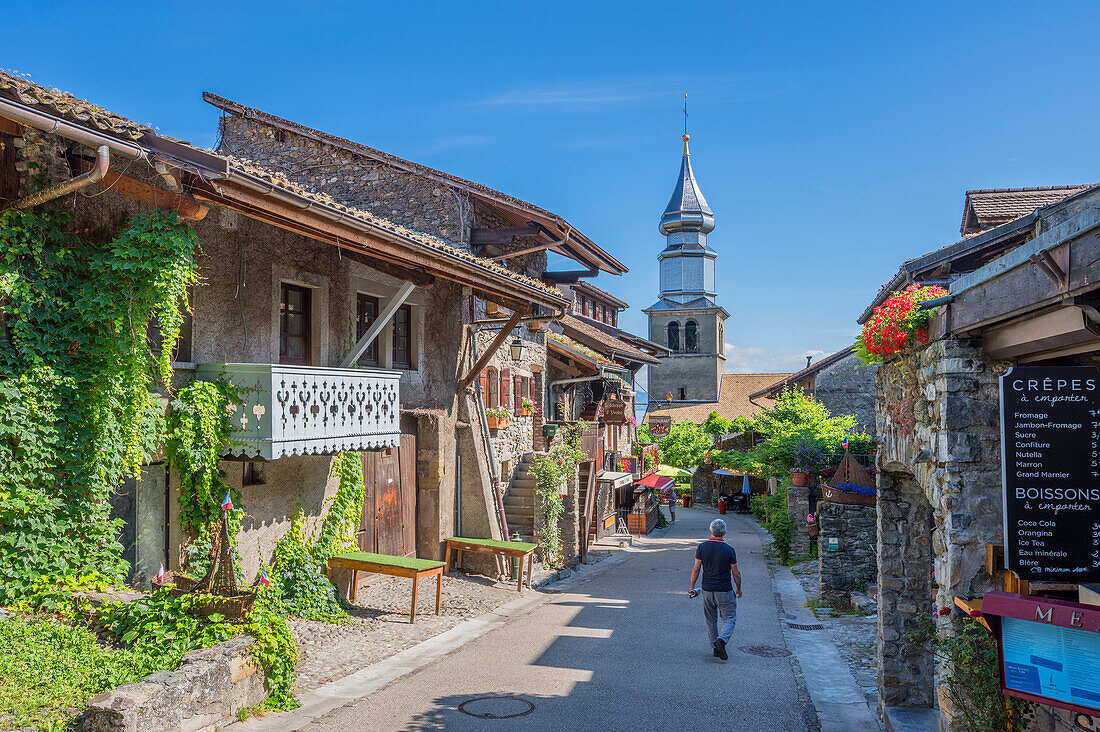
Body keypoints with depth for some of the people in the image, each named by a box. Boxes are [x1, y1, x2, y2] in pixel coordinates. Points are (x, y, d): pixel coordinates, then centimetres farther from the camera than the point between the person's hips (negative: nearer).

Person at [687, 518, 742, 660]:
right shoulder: (729, 550, -11)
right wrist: (738, 589, 11)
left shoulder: (702, 547, -5)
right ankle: (722, 640, -14)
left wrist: (692, 587, 8)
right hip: (724, 592, -3)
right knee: (731, 619, 8)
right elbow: (736, 573, -5)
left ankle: (715, 648, 20)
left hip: (707, 590, 3)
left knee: (710, 620, 17)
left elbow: (696, 569, -3)